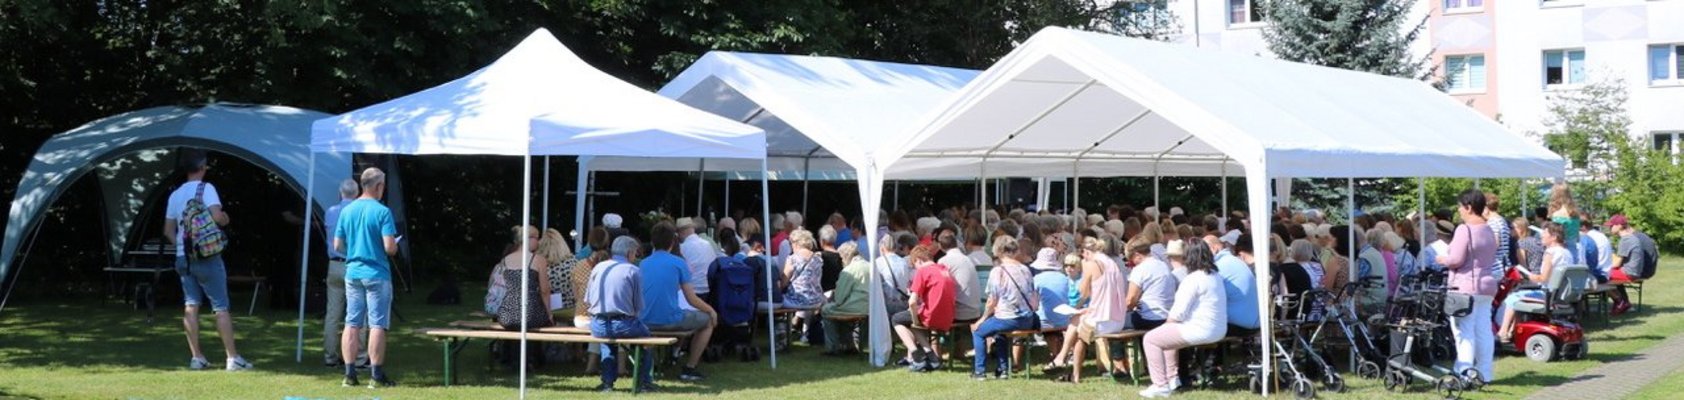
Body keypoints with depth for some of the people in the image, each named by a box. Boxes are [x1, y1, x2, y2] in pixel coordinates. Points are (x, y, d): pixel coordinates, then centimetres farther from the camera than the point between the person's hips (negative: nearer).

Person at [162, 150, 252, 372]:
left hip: (184, 258, 6)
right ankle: (233, 358, -4)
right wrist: (226, 219, 1)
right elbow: (217, 216, -20)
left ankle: (196, 357, 5)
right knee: (221, 307, -3)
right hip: (207, 256, -6)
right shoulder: (206, 189, -8)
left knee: (191, 306, 7)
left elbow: (168, 230, 12)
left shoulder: (175, 195, 10)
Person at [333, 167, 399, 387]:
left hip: (352, 273, 5)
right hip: (377, 274, -5)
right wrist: (395, 246, 5)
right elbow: (390, 247, -17)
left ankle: (349, 374, 9)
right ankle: (376, 375, -1)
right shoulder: (382, 212, -12)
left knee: (352, 324, 8)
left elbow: (337, 245, 9)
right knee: (377, 325, -1)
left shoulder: (347, 210, 5)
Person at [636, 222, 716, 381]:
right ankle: (689, 368, 14)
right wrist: (711, 310, 15)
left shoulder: (642, 264, 8)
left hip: (645, 322, 5)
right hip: (670, 321, -5)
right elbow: (692, 299, -3)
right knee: (708, 320, 19)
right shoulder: (678, 263, -4)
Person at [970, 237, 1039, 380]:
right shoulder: (1025, 269, 6)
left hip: (1008, 319, -6)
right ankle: (1002, 368, 31)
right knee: (1000, 330, 34)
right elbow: (1034, 299, 8)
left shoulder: (997, 271, -10)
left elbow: (992, 302, -8)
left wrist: (983, 319, 8)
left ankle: (979, 371, 13)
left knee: (978, 331, 16)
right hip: (1028, 320, 6)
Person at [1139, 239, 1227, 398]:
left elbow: (1179, 312, -19)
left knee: (1150, 339, 0)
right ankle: (1173, 379, 29)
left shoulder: (1193, 279, -18)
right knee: (1167, 334, 29)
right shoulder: (1215, 276, 12)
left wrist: (1167, 323, 2)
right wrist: (1169, 325, 16)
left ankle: (1161, 386, 1)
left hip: (1201, 331, -10)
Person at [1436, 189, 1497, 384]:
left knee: (1464, 332, -7)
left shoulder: (1465, 229, -14)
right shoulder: (1489, 231, 14)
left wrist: (1443, 259, 1)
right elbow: (1491, 258, 19)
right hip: (1486, 284, 8)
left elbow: (1456, 259, -17)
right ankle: (1484, 373, 12)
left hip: (1466, 286, -8)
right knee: (1484, 330, 9)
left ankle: (1464, 373, -10)